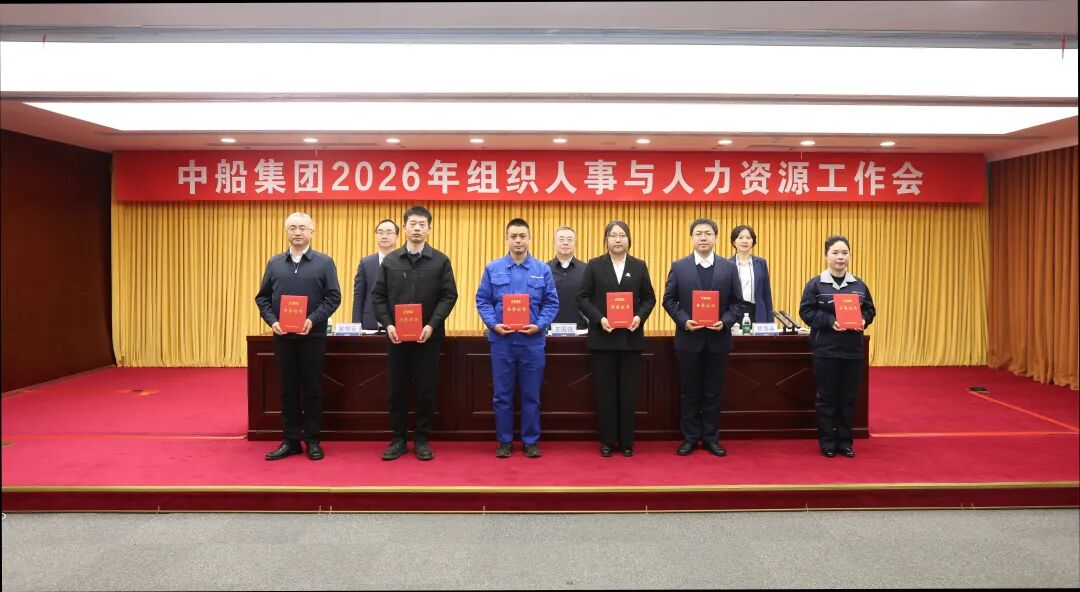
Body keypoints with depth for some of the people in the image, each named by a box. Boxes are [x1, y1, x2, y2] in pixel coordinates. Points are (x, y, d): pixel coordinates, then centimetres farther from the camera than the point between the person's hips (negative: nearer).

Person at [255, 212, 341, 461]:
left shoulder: (324, 262, 0)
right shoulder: (274, 263, 9)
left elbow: (333, 297, -5)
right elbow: (262, 297, 9)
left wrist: (313, 320, -17)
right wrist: (272, 321, -8)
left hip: (313, 336, -2)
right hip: (283, 336, 3)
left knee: (312, 389, 4)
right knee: (288, 390, 8)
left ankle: (312, 440, 14)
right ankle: (291, 441, 17)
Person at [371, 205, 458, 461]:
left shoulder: (440, 261, 2)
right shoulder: (390, 261, 7)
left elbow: (449, 296, -3)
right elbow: (378, 296, 5)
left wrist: (432, 325, -14)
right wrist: (388, 325, -9)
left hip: (428, 336, -1)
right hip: (396, 335, 1)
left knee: (426, 389, 4)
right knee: (397, 389, 7)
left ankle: (422, 440, 15)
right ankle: (398, 439, 17)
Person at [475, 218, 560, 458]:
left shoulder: (543, 269, 4)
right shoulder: (493, 269, 4)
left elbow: (551, 303, 3)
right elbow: (482, 301, 3)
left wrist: (539, 325, -12)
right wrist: (493, 324, -12)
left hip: (532, 340, 0)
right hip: (501, 340, 0)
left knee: (531, 394, 7)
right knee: (502, 394, 6)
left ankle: (531, 440, 18)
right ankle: (505, 441, 18)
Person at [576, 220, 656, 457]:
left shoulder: (639, 266, 7)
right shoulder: (594, 265, 2)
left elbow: (649, 298, 8)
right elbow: (582, 297, -1)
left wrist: (640, 317, -10)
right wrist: (599, 318, -14)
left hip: (631, 337, 1)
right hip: (603, 336, -1)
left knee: (628, 391, 6)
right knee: (605, 391, 4)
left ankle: (627, 441, 15)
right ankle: (607, 441, 14)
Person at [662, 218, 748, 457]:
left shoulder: (729, 267, 4)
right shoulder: (679, 267, 2)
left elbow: (738, 303, 3)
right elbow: (669, 300, 1)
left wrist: (725, 322, -14)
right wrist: (683, 321, -13)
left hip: (718, 340, 1)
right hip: (688, 339, -1)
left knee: (714, 392, 8)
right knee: (689, 392, 7)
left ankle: (711, 438, 19)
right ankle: (690, 438, 17)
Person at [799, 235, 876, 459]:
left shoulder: (859, 285, 7)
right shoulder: (815, 284, -4)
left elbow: (870, 310, 12)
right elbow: (806, 312, -8)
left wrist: (862, 321, -10)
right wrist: (830, 321, -20)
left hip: (853, 350, 4)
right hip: (825, 350, -3)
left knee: (848, 397, 9)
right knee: (827, 397, 4)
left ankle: (845, 441, 21)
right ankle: (827, 442, 15)